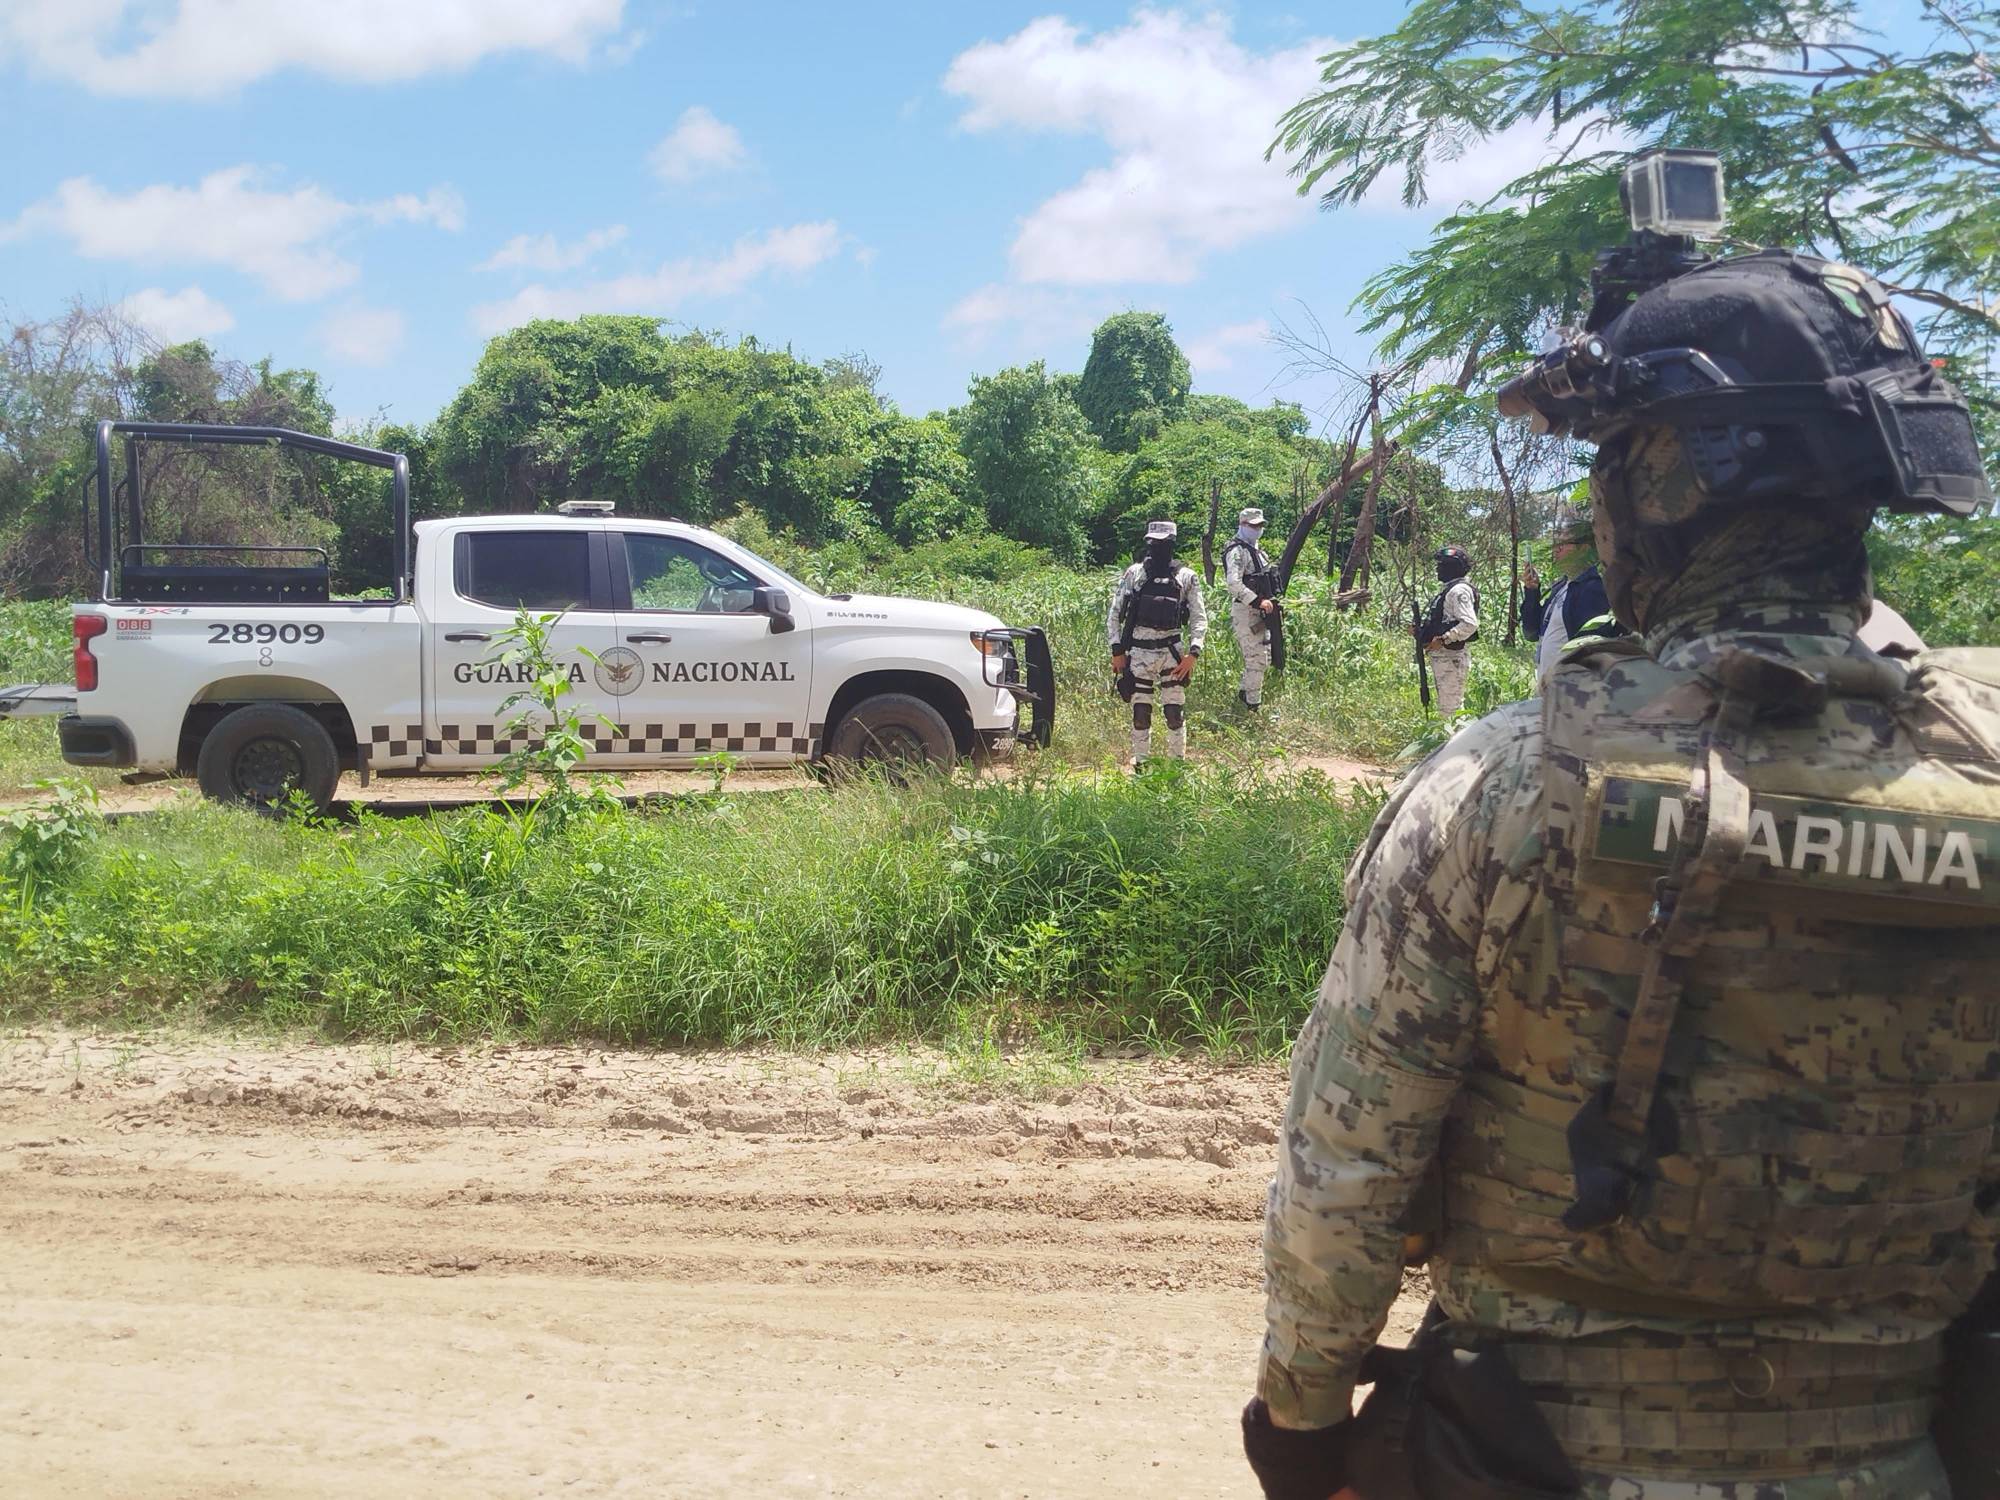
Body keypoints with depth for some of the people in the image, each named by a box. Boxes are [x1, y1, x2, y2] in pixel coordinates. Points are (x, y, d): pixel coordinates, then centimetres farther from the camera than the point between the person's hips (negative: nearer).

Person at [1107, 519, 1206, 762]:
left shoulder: (1186, 577, 3)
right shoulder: (1134, 573, 4)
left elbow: (1199, 618, 1)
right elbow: (1115, 613, 6)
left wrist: (1193, 653, -11)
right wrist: (1117, 650, 0)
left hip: (1172, 651, -1)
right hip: (1139, 652, 1)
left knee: (1175, 712, -1)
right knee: (1140, 713, 5)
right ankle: (1140, 764, 16)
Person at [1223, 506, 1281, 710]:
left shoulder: (1256, 550, 18)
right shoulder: (1237, 551, -13)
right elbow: (1234, 584, -25)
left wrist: (1271, 601, 16)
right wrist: (1258, 601, -27)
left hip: (1260, 613, 10)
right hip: (1245, 612, -10)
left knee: (1264, 659, 16)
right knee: (1256, 659, -8)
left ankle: (1244, 694, 29)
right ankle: (1254, 705, 0)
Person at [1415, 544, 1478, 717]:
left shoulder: (1459, 590, -14)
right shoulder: (1449, 589, 18)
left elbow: (1470, 624, -24)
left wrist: (1443, 640, -23)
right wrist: (1422, 630, 12)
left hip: (1451, 657, -11)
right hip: (1441, 656, 11)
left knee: (1450, 706, -9)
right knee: (1445, 705, 16)